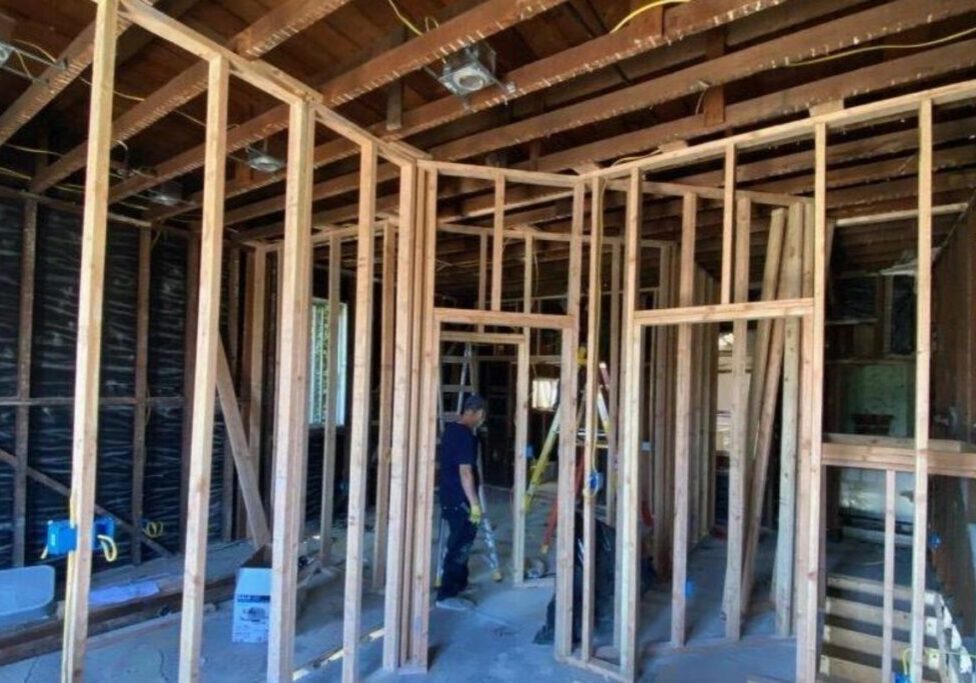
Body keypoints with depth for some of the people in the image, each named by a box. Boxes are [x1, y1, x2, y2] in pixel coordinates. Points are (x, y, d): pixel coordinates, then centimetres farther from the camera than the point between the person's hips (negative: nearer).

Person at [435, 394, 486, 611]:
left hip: (450, 496, 10)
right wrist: (474, 504, -21)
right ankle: (447, 595, 3)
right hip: (459, 499, -10)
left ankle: (459, 583, 33)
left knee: (459, 541, 21)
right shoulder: (465, 435, -21)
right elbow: (465, 472, -24)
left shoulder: (451, 429, 10)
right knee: (460, 545, -2)